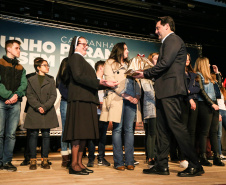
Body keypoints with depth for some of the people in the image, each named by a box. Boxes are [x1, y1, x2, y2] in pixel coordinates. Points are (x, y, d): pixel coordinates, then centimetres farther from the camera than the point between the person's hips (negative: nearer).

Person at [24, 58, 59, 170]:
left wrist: (45, 107, -11)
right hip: (34, 111, -1)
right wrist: (38, 107, -14)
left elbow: (53, 96, 5)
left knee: (46, 135, 0)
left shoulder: (51, 80, 16)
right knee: (33, 134, -2)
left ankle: (45, 160, 6)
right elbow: (29, 96, 1)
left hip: (48, 112, 2)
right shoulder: (31, 80, 11)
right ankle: (33, 160, 4)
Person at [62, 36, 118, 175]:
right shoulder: (75, 57, 0)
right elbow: (78, 76, -14)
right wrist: (98, 82, -18)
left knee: (84, 131, 5)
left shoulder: (82, 60, 28)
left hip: (87, 100, 9)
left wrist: (104, 84, 20)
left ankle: (79, 163, 8)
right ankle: (74, 165, -9)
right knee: (79, 131, -12)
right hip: (79, 99, -9)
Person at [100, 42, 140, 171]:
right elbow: (110, 81, -3)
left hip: (131, 99, 5)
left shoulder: (129, 65, 27)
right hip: (117, 99, -4)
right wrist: (124, 94, -10)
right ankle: (119, 162, -2)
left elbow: (135, 81, 19)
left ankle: (129, 161, 2)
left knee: (129, 129, 0)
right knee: (117, 129, -5)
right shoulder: (110, 63, 10)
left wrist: (137, 95, 1)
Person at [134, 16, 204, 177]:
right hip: (164, 91, 11)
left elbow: (165, 63, -17)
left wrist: (145, 73, -7)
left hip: (171, 90, -11)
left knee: (176, 126, -10)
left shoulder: (173, 39, -5)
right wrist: (147, 74, 12)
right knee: (163, 129, 9)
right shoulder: (168, 42, 25)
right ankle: (162, 165, 15)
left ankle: (195, 165, -3)